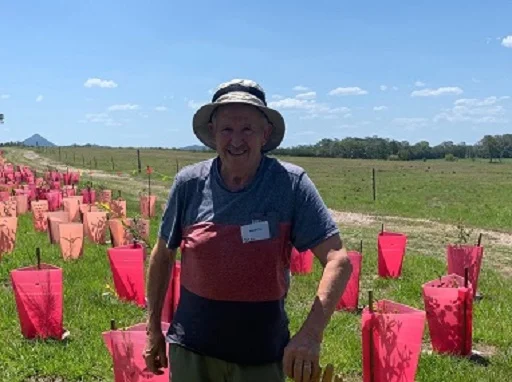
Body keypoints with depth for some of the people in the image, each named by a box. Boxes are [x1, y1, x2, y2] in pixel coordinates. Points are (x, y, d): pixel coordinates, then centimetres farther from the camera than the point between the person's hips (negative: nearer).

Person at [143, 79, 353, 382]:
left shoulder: (291, 184, -13)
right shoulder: (189, 183, -8)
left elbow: (338, 260, -15)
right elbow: (163, 255, 6)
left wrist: (312, 332, -27)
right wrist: (154, 330, 10)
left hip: (261, 356, -1)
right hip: (191, 350, 1)